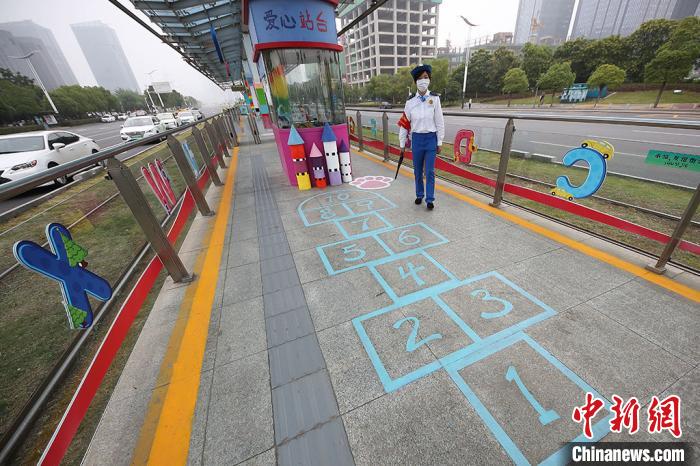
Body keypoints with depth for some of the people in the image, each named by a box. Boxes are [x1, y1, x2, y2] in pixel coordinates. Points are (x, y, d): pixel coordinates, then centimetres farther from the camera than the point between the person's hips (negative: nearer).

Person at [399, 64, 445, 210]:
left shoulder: (434, 99, -1)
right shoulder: (410, 102, 1)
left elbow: (439, 121, -1)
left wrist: (440, 142, -2)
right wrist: (402, 143, 4)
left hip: (431, 138, -1)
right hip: (416, 138, 2)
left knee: (430, 171, -1)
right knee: (418, 170, 10)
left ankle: (430, 199, 9)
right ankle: (419, 195, 27)